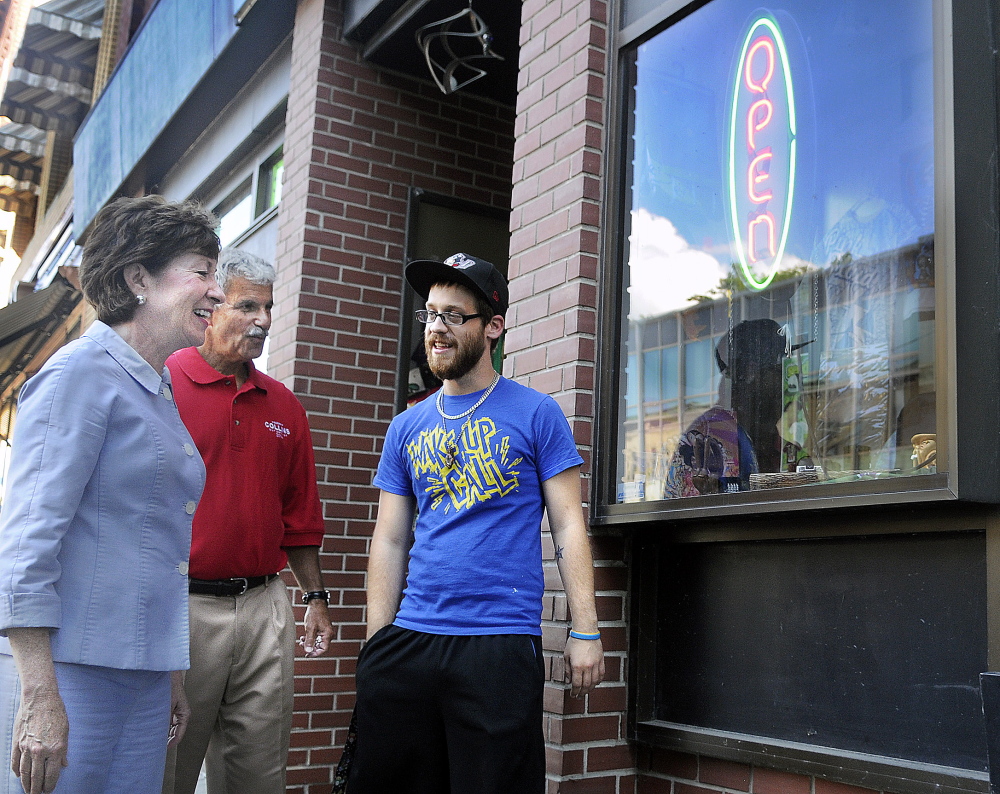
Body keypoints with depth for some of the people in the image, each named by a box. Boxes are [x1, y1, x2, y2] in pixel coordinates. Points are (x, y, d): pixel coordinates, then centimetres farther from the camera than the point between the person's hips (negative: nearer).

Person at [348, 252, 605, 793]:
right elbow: (389, 542, 11)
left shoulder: (536, 414, -1)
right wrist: (376, 645, 6)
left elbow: (568, 525, -2)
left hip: (502, 645, -4)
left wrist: (585, 631, -8)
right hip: (409, 641, 4)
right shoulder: (407, 428, 10)